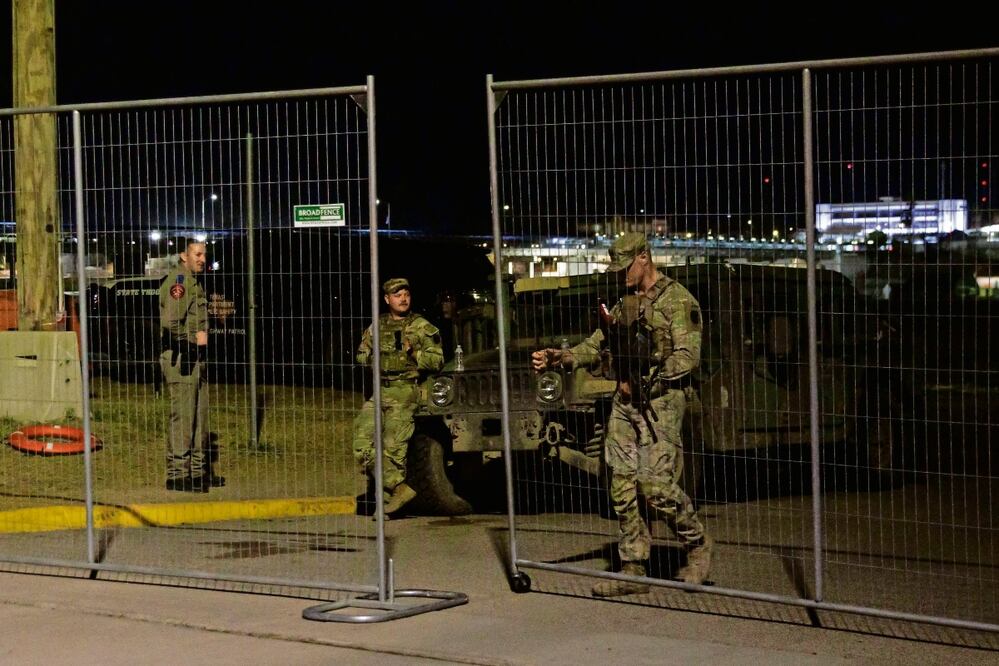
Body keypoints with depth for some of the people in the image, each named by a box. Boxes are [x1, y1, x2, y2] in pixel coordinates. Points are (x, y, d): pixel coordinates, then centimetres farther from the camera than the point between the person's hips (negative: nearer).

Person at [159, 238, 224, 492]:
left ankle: (198, 470, 21)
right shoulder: (177, 281, -14)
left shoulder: (194, 282, 20)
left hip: (196, 357, 10)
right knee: (182, 416, -9)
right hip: (180, 358, -10)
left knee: (200, 416, 14)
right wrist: (195, 336, -16)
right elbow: (170, 322, -24)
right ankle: (177, 474, -7)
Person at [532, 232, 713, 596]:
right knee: (622, 487, 3)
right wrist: (558, 358, 0)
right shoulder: (625, 303, 18)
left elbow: (688, 355, -14)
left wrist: (649, 380, -20)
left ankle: (697, 544, 9)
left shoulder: (677, 300, -6)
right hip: (625, 402, 8)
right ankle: (633, 570, 8)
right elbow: (598, 344, 15)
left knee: (655, 484, -14)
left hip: (660, 402, -8)